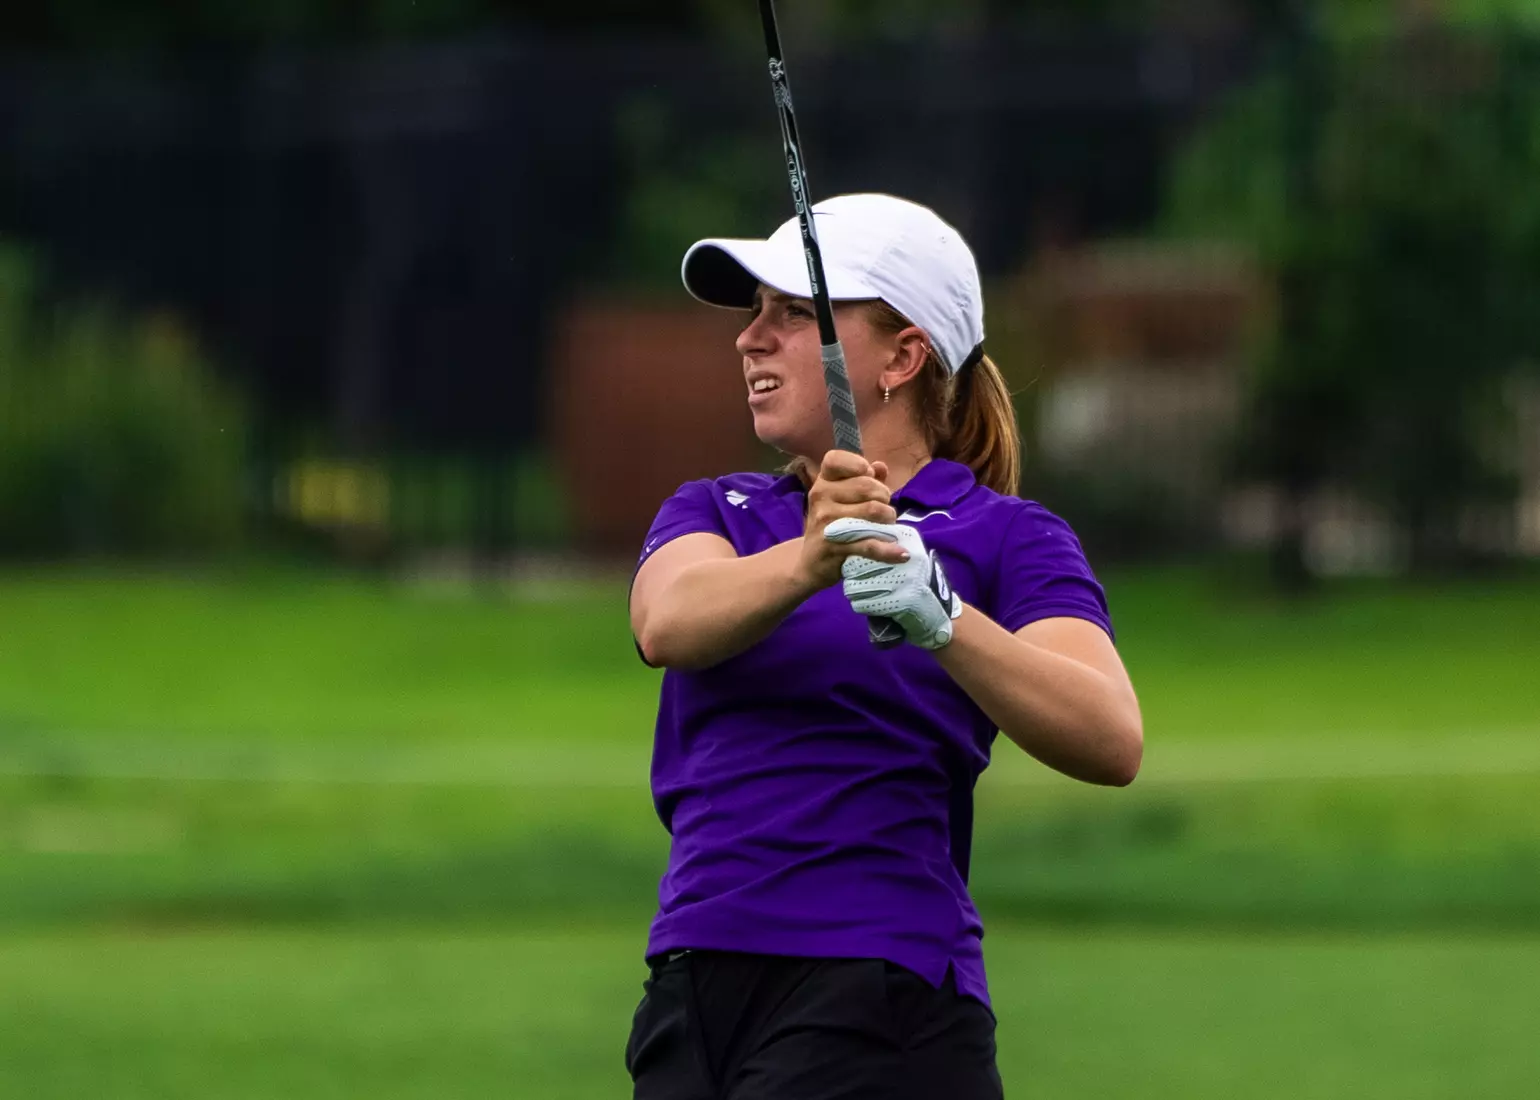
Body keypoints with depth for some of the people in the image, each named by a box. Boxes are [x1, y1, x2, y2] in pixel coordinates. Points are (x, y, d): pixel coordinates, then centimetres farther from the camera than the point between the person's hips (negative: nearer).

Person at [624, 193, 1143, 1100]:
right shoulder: (712, 513, 15)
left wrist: (941, 617, -32)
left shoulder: (1006, 537, 2)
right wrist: (809, 559, -30)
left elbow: (1112, 740, -16)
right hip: (693, 992, 5)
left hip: (880, 1004, -5)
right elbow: (669, 621, -9)